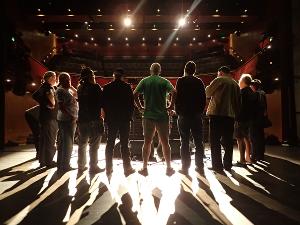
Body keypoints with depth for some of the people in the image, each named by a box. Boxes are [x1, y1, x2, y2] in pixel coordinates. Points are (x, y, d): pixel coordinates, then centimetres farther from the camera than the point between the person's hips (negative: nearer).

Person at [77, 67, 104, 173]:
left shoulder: (80, 87, 6)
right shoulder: (95, 87, -11)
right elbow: (102, 101, -10)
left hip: (82, 119, 6)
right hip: (94, 119, -6)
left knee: (82, 144, 15)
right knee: (94, 145, 2)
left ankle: (81, 166, 24)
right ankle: (93, 166, 7)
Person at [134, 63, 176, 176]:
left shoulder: (144, 81, 4)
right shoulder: (164, 81, 1)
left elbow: (135, 94, -5)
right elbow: (174, 92, -14)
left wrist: (140, 107, 3)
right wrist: (171, 106, -4)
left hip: (148, 115, 1)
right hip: (162, 115, -1)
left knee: (147, 142, 9)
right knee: (165, 142, 7)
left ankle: (144, 168, 13)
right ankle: (169, 168, 14)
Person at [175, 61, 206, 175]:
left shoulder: (181, 81, -2)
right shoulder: (199, 82, 6)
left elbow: (177, 97, -9)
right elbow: (204, 99, 5)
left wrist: (177, 111, 1)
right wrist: (200, 111, 13)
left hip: (184, 115, -3)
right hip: (197, 115, 3)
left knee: (185, 142, 2)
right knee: (198, 141, 9)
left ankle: (185, 167, 4)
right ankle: (199, 166, 13)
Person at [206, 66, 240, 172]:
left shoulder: (219, 80, -3)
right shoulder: (235, 84, 14)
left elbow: (207, 93, 4)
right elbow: (238, 101, 16)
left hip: (217, 114, -5)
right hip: (230, 115, 6)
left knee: (215, 141, 0)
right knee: (228, 141, 11)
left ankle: (217, 165, 0)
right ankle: (228, 164, 15)